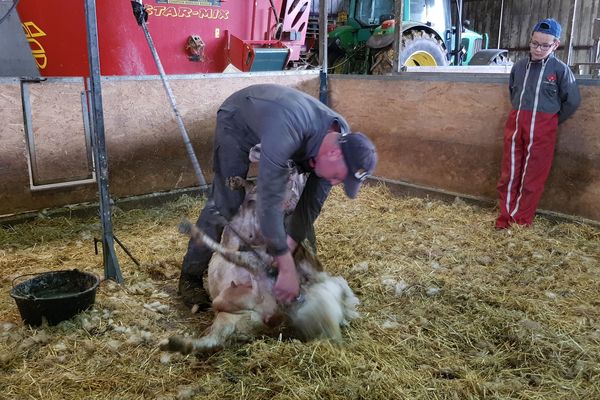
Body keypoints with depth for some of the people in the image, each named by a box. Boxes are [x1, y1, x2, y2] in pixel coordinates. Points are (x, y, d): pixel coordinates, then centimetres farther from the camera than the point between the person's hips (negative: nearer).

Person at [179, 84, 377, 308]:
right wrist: (287, 269, -46)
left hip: (269, 118, 6)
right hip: (238, 121, -6)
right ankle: (190, 276, 1)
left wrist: (289, 247, -21)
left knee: (293, 196, 0)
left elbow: (312, 202, -16)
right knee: (226, 203, -13)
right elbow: (269, 202, -48)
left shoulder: (343, 139, -24)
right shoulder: (287, 131, -47)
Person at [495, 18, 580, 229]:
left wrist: (552, 120, 5)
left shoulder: (560, 69, -5)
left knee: (532, 178, 4)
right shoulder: (519, 66, 4)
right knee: (509, 175, 6)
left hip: (542, 130, -3)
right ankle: (505, 220, 15)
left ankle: (520, 223, 13)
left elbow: (572, 101, 0)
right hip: (515, 124, 3)